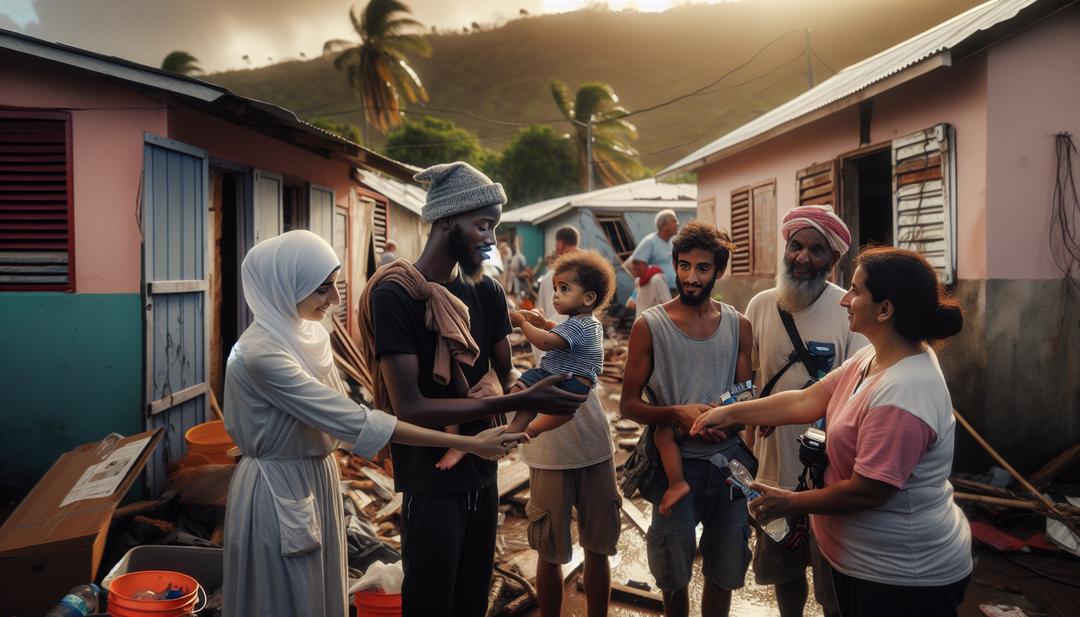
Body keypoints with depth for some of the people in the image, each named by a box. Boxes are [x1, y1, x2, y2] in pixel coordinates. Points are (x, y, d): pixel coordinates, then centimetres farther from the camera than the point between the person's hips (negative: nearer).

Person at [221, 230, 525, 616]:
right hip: (279, 493, -8)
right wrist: (468, 444, -29)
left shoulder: (309, 332, 0)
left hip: (317, 478, 8)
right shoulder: (261, 354, -27)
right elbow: (354, 420, -30)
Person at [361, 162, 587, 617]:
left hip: (482, 473, 6)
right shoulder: (394, 294, -17)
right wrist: (520, 403, -28)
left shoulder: (487, 292, 3)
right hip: (431, 483, -6)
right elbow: (410, 408, -24)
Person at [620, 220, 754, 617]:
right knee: (673, 576, 12)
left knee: (725, 573, 15)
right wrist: (677, 414, -24)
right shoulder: (649, 326, -7)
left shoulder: (738, 326, 3)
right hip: (677, 464, -2)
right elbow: (629, 404, -6)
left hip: (730, 462, 3)